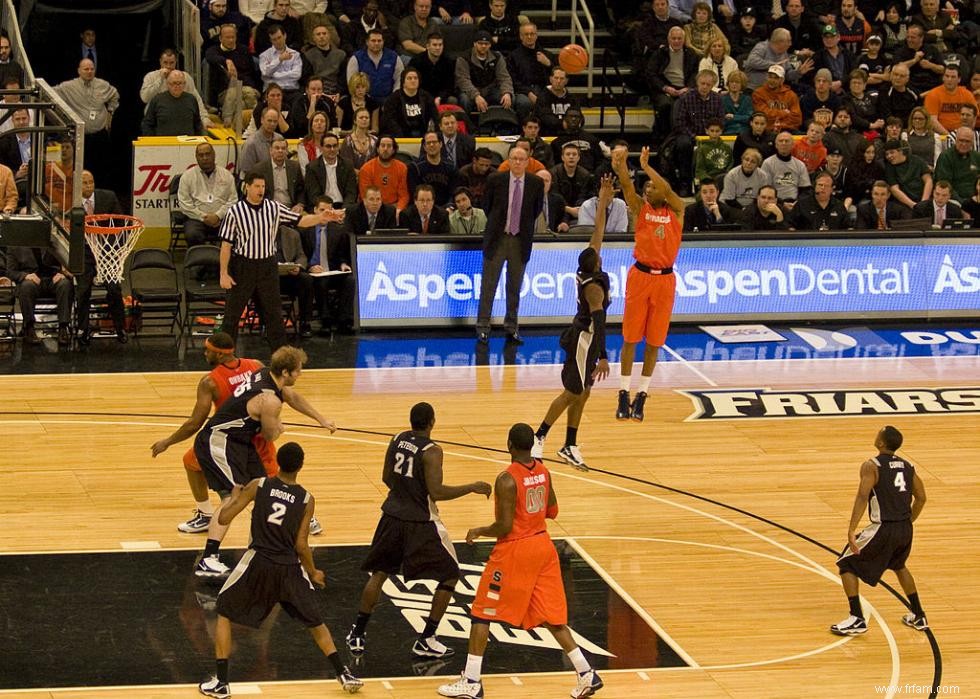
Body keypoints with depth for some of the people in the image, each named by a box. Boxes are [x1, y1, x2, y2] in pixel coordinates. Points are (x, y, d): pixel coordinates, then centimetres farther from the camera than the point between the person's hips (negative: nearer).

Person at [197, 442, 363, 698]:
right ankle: (344, 674, 18)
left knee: (224, 613, 17)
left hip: (258, 562, -1)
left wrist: (234, 497, 17)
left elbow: (224, 518, -3)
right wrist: (313, 573, 15)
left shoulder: (258, 486, -4)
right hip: (290, 568, 1)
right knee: (315, 621, 21)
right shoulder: (307, 499, -2)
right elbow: (301, 545, -1)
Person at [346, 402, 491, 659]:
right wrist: (471, 488, -13)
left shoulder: (396, 440, 2)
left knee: (379, 573, 21)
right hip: (422, 522, -6)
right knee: (450, 576, 9)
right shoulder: (431, 451, -17)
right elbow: (436, 492, -21)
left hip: (393, 515, 6)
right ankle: (426, 641, 6)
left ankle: (357, 635, 19)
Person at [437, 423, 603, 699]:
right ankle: (586, 674, 11)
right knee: (551, 616, 15)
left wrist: (478, 532, -3)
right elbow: (552, 512, 12)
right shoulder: (543, 471, 2)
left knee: (481, 614, 5)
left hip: (515, 551, -7)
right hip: (543, 546, 7)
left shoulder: (507, 480, -20)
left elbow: (503, 527, -20)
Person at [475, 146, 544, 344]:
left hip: (521, 240, 1)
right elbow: (486, 205, 8)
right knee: (489, 285, 0)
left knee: (515, 287, 9)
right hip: (497, 238, -1)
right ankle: (483, 328, 4)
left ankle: (511, 328, 17)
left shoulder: (536, 183, -3)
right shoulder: (495, 180, -6)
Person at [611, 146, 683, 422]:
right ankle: (624, 395, 6)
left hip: (665, 279, 1)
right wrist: (621, 167, -33)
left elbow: (668, 190, -14)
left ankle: (641, 396, 12)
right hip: (640, 275, -1)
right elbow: (628, 187, -15)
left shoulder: (676, 211, 5)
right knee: (630, 338, 1)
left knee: (654, 342, 4)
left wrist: (646, 166, -20)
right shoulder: (640, 209, 4)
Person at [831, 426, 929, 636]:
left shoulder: (871, 466, -9)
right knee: (898, 565, 34)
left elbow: (862, 497, -20)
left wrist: (851, 531, -23)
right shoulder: (907, 466, 10)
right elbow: (921, 498, 15)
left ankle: (857, 620, 3)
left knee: (847, 565, 10)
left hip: (883, 529, -7)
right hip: (905, 530, 7)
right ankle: (918, 616, 36)